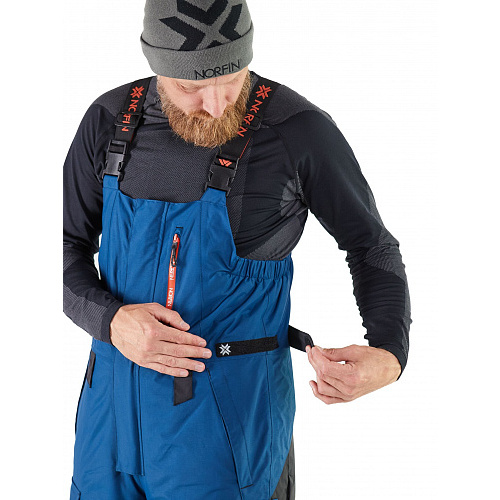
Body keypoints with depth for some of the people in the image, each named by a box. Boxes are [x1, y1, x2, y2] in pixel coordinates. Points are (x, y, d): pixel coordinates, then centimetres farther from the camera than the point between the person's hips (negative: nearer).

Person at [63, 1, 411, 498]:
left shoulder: (299, 129, -13)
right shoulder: (111, 121, -1)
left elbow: (373, 249, 0)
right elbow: (66, 251, 5)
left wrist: (389, 358, -18)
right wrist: (112, 321, -16)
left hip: (232, 416, -4)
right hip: (116, 403, 5)